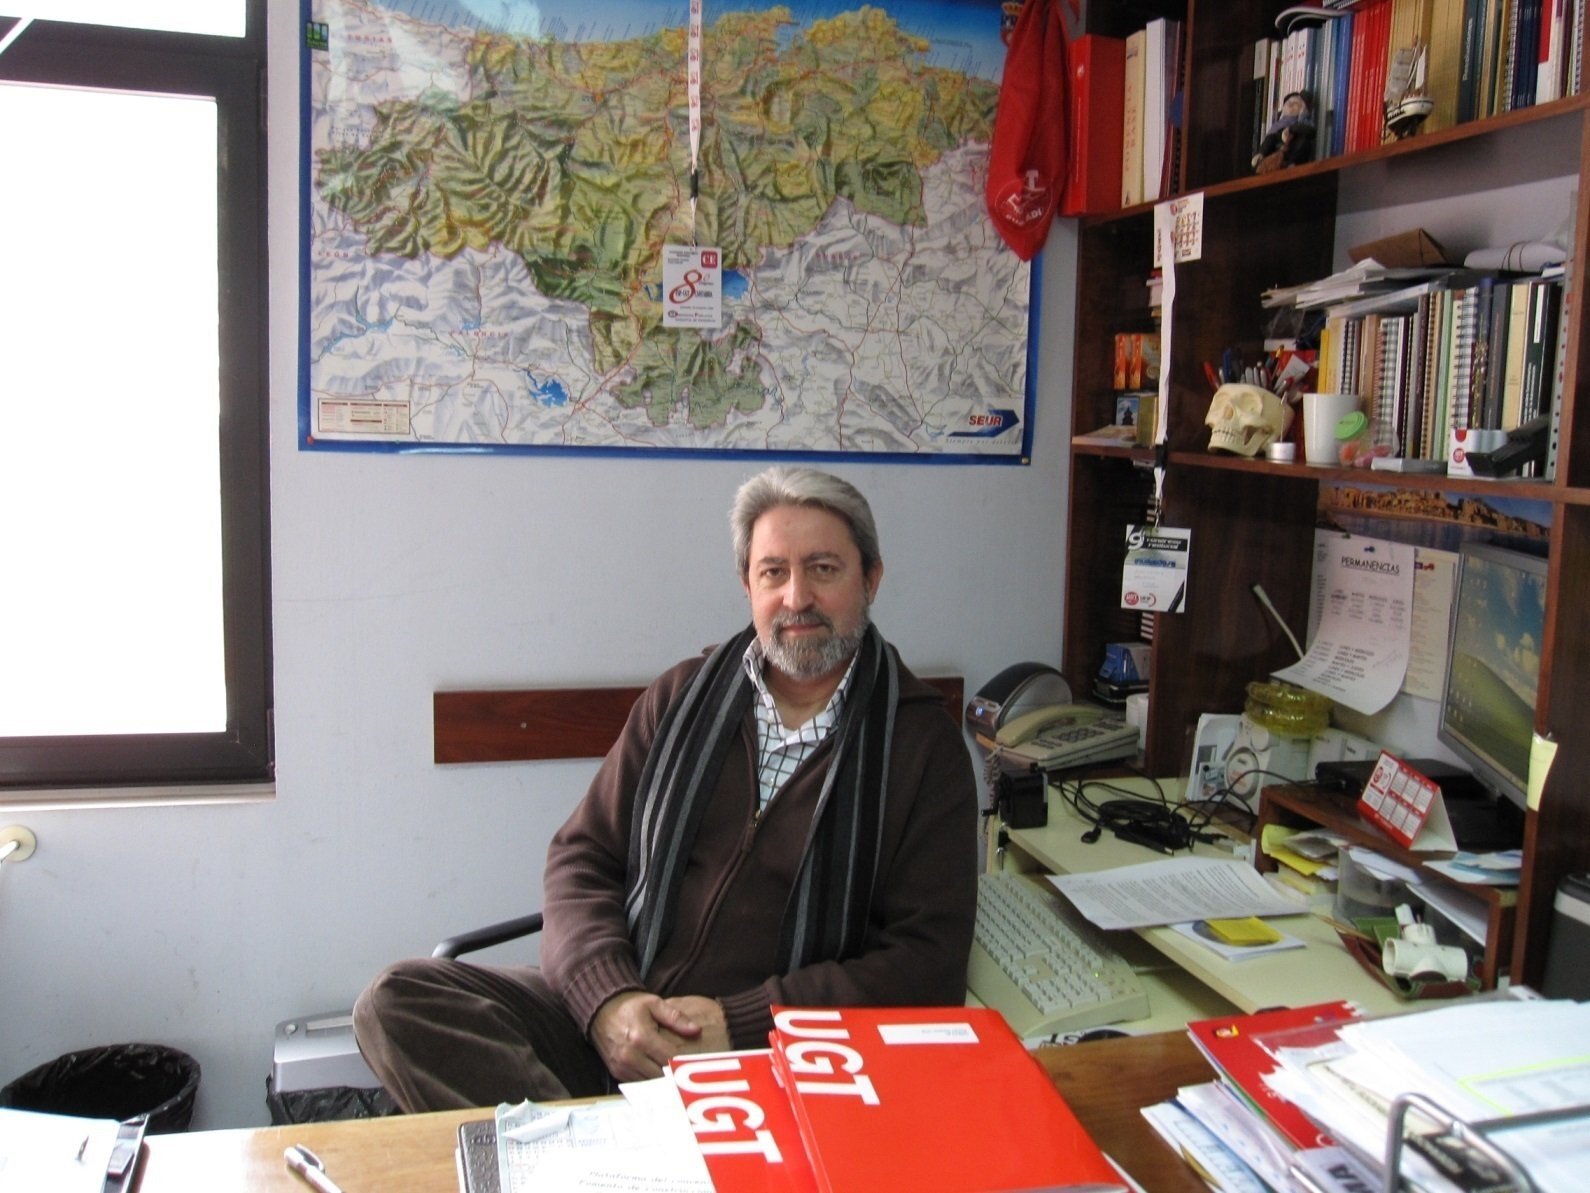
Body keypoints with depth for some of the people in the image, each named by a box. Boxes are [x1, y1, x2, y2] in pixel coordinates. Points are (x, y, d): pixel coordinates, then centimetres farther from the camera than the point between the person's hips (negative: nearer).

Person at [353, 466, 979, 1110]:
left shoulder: (922, 743, 1)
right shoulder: (685, 695, 11)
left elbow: (928, 961, -4)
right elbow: (580, 859, 10)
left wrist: (740, 1025, -14)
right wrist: (608, 999, -11)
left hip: (780, 1059, -4)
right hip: (610, 1017, 5)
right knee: (397, 1003, -16)